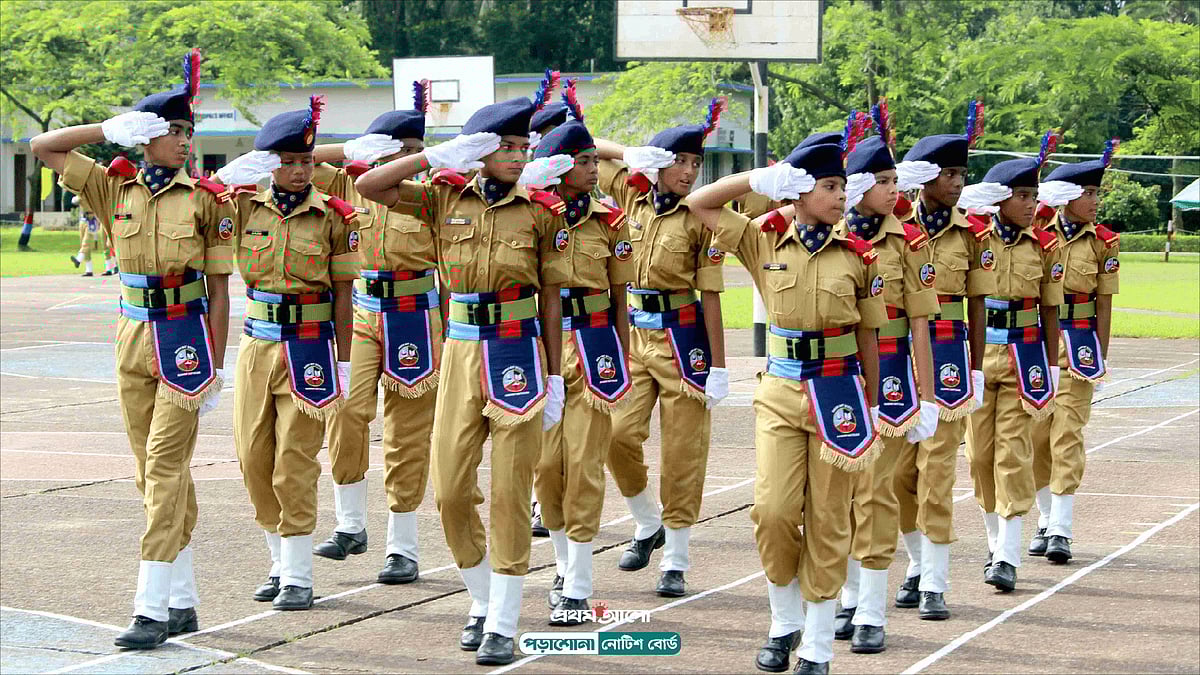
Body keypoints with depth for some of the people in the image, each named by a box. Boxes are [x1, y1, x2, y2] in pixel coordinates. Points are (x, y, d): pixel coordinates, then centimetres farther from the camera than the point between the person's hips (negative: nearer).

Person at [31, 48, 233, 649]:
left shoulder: (207, 199, -4)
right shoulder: (114, 189, 4)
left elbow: (219, 288, -2)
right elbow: (42, 147, 4)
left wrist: (216, 365, -4)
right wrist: (111, 128, -6)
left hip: (185, 337, -4)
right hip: (133, 335, 4)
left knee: (164, 466, -10)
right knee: (156, 470, 8)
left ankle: (152, 607, -10)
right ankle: (182, 602, 16)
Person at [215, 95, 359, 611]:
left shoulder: (333, 216, -4)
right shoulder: (246, 207, 3)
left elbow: (343, 293, -2)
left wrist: (344, 362, -3)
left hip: (309, 348, -4)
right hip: (257, 344, 4)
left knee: (295, 463, -5)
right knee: (255, 459, 7)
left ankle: (299, 576, 3)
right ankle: (280, 563, 22)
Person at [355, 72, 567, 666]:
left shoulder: (540, 211, 0)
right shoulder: (446, 198, 3)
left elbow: (551, 299, 2)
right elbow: (367, 187, -5)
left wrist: (554, 378, 0)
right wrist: (438, 156, -10)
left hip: (518, 358, -2)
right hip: (461, 353, 2)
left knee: (510, 494, -2)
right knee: (451, 490, 4)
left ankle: (503, 624, 5)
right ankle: (482, 602, 24)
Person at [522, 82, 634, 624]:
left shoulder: (609, 221, 3)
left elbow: (619, 300, 7)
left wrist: (623, 364, 7)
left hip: (593, 348, -1)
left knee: (583, 466, -5)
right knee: (546, 465, 5)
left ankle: (577, 589, 1)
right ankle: (565, 564, 28)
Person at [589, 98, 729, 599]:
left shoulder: (699, 219, -7)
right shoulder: (633, 195, 4)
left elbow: (710, 296, -7)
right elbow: (587, 149, 15)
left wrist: (718, 367, -9)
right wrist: (629, 154, -3)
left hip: (681, 337, -3)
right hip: (633, 331, 4)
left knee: (683, 453, 0)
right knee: (619, 433, -6)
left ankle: (675, 562, 9)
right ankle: (648, 525, 20)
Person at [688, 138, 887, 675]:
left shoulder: (859, 256, -1)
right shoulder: (764, 243, 2)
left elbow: (868, 339, 5)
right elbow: (698, 204, 2)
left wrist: (870, 406, 8)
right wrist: (761, 179, -7)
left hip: (838, 392, -1)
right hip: (780, 393, 1)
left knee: (827, 521, 3)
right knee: (773, 509, -9)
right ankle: (785, 623, 15)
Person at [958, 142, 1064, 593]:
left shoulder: (1043, 246, 2)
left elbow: (1050, 311, 7)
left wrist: (1052, 367, 5)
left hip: (1023, 358, -1)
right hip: (977, 354, 1)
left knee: (1013, 452, -6)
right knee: (979, 453, 6)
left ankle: (1008, 556, -6)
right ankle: (995, 540, 24)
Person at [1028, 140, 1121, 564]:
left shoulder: (1102, 243, 0)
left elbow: (1104, 306, 3)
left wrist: (1101, 358, 1)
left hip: (1077, 346, -1)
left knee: (1067, 435, -7)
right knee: (1036, 434, 6)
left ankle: (1061, 529, -6)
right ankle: (1045, 520, 20)